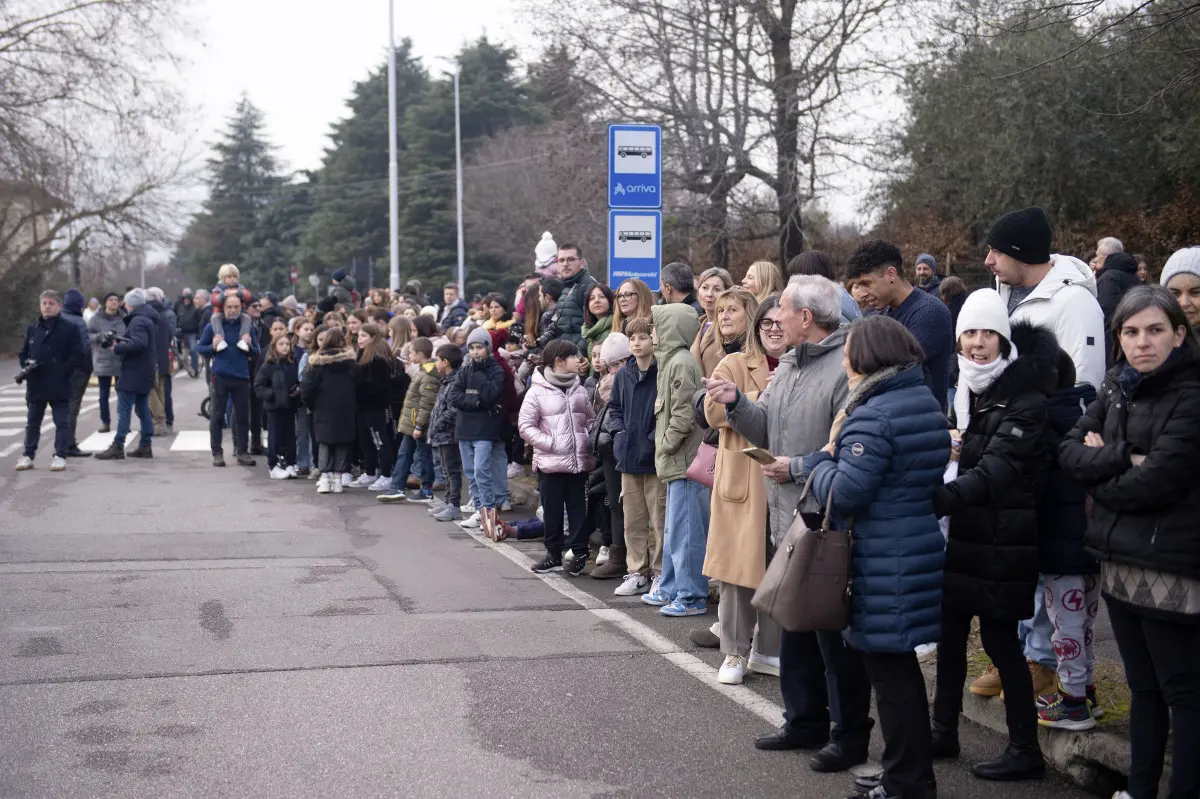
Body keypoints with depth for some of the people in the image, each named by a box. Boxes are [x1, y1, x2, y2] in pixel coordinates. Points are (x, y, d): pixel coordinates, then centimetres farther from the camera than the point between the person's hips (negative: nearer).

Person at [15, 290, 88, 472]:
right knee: (32, 422, 11)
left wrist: (64, 370, -14)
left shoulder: (70, 329, -2)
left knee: (62, 422, 1)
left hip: (59, 386, -4)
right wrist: (26, 363, -5)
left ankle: (60, 456, 7)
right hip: (35, 385, 4)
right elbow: (23, 354, 16)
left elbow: (79, 354, -6)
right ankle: (28, 455, 18)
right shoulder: (32, 329, 11)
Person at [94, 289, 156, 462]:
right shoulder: (148, 318, 15)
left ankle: (118, 446, -10)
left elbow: (138, 343, -28)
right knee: (142, 408, 12)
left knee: (124, 408, -9)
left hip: (134, 371, -10)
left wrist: (117, 348, -18)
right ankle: (145, 446, 14)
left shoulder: (138, 321, -16)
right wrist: (120, 342, 10)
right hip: (145, 371, 10)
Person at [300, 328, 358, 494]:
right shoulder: (350, 361, -3)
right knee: (343, 444, 8)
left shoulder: (316, 362, -5)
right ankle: (338, 477, 6)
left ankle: (325, 476, 0)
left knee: (325, 443, 9)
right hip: (346, 411, 0)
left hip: (324, 411, 0)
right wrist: (354, 405, 8)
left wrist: (311, 405, 11)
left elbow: (306, 388, -5)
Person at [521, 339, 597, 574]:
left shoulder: (579, 390, 8)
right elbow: (525, 426, -6)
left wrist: (588, 442, -2)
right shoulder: (537, 391, -5)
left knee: (578, 508, 6)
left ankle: (579, 553, 13)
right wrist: (550, 443, -13)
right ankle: (554, 554, 17)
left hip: (579, 461, 3)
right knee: (552, 510, 6)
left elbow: (591, 420, 15)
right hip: (550, 462, -3)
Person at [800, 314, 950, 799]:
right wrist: (839, 456, 12)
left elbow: (843, 494, -21)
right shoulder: (926, 401, 12)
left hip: (886, 563, -10)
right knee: (899, 667, 19)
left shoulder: (874, 415, -18)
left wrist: (821, 460, -2)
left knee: (890, 671, 0)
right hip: (919, 549, 10)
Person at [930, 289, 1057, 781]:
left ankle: (1025, 751, 10)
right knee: (949, 628, 12)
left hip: (1002, 539, -8)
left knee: (998, 636, -2)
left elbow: (998, 469, -28)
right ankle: (944, 732, 25)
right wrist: (951, 448, 1)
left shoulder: (1024, 399, -16)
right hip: (966, 532, 8)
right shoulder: (969, 389, 9)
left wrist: (938, 498, -41)